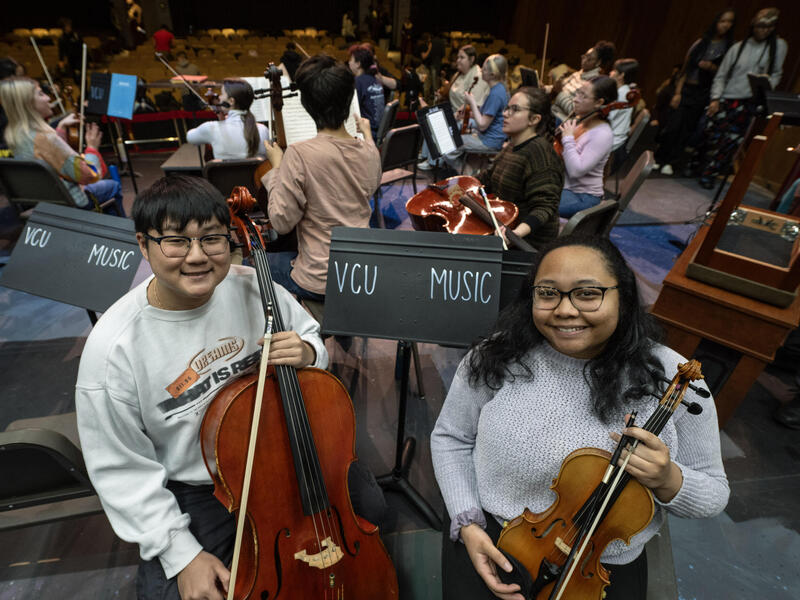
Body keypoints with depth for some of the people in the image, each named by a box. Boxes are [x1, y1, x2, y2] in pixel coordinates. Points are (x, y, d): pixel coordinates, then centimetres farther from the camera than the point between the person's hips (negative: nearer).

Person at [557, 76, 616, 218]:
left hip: (582, 196, -8)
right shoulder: (579, 121, 7)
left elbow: (576, 170, -27)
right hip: (561, 186, 8)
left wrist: (568, 138, -21)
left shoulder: (603, 134, -17)